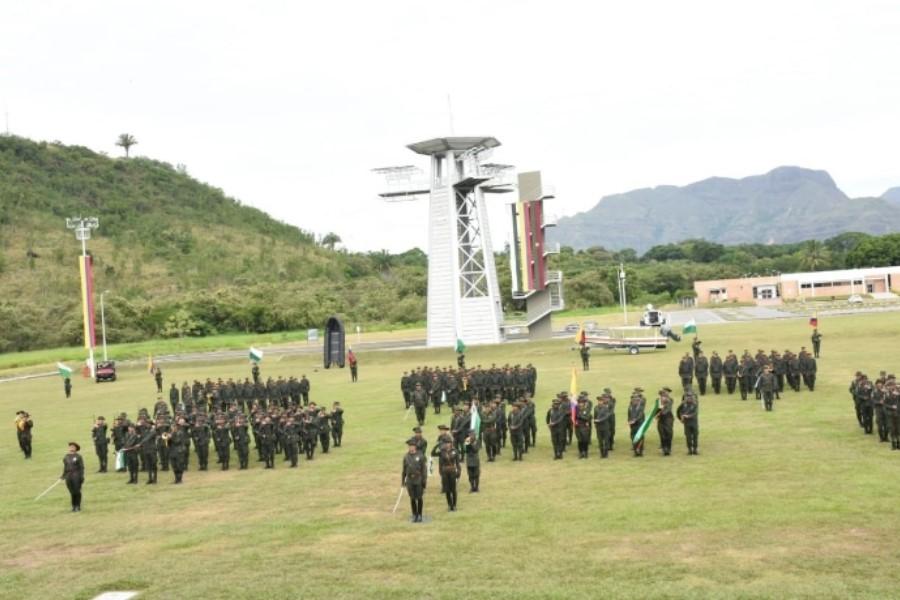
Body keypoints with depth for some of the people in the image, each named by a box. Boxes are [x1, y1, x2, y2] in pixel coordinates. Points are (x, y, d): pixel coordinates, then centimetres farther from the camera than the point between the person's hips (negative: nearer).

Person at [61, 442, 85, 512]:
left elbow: (81, 467, -4)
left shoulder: (78, 457, -2)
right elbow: (65, 467, 17)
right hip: (69, 476, 4)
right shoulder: (66, 457, 13)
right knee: (72, 492, 6)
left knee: (77, 491, -4)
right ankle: (74, 506, 14)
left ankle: (78, 506, 4)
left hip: (76, 476, -4)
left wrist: (82, 476, -10)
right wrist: (63, 475, 8)